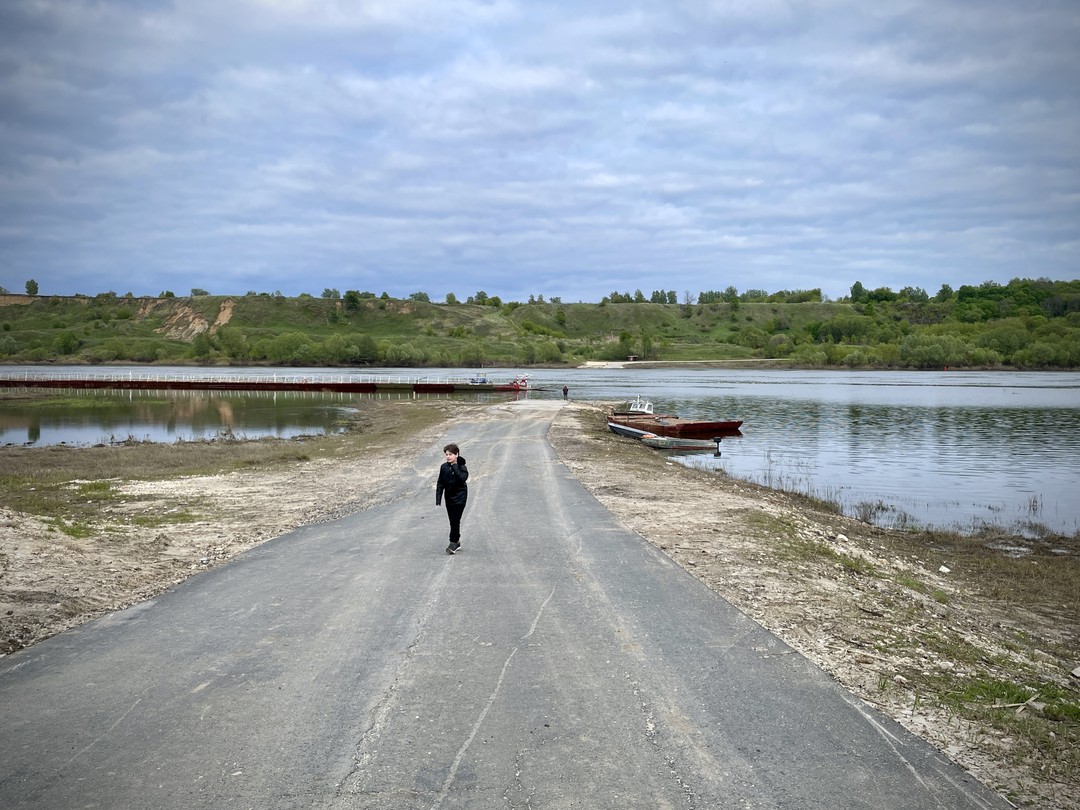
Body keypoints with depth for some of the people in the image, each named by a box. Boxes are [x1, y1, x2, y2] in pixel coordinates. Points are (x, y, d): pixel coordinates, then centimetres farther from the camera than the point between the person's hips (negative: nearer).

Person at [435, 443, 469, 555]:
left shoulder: (462, 467, -10)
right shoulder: (444, 467, 2)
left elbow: (462, 478, -29)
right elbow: (440, 483, 7)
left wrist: (455, 467, -28)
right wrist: (438, 498, 3)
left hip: (459, 497, -5)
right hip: (449, 497, 5)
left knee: (455, 520, -8)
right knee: (452, 521, 11)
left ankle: (453, 543, -1)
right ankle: (457, 542, 23)